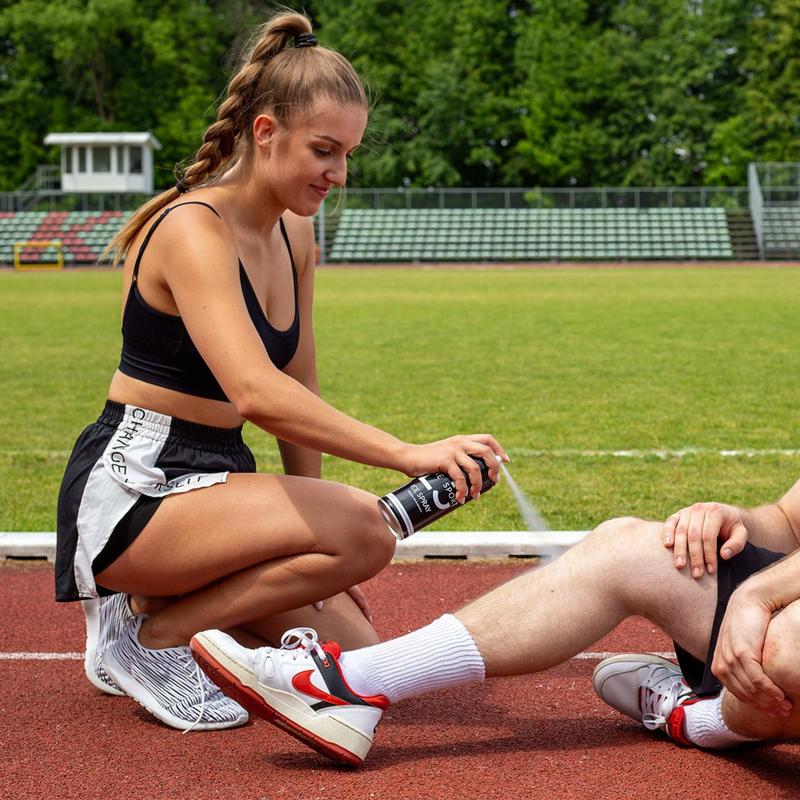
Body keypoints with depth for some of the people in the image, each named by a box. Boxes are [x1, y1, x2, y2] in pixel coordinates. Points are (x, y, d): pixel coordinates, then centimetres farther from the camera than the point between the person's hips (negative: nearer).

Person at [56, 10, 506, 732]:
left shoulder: (295, 237, 8)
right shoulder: (193, 228, -19)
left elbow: (300, 400, 12)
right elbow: (257, 392, -34)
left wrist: (312, 554, 8)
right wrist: (410, 455, -39)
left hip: (213, 487, 8)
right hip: (131, 492, -8)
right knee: (363, 526, -28)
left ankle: (162, 603, 12)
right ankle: (154, 631, -11)